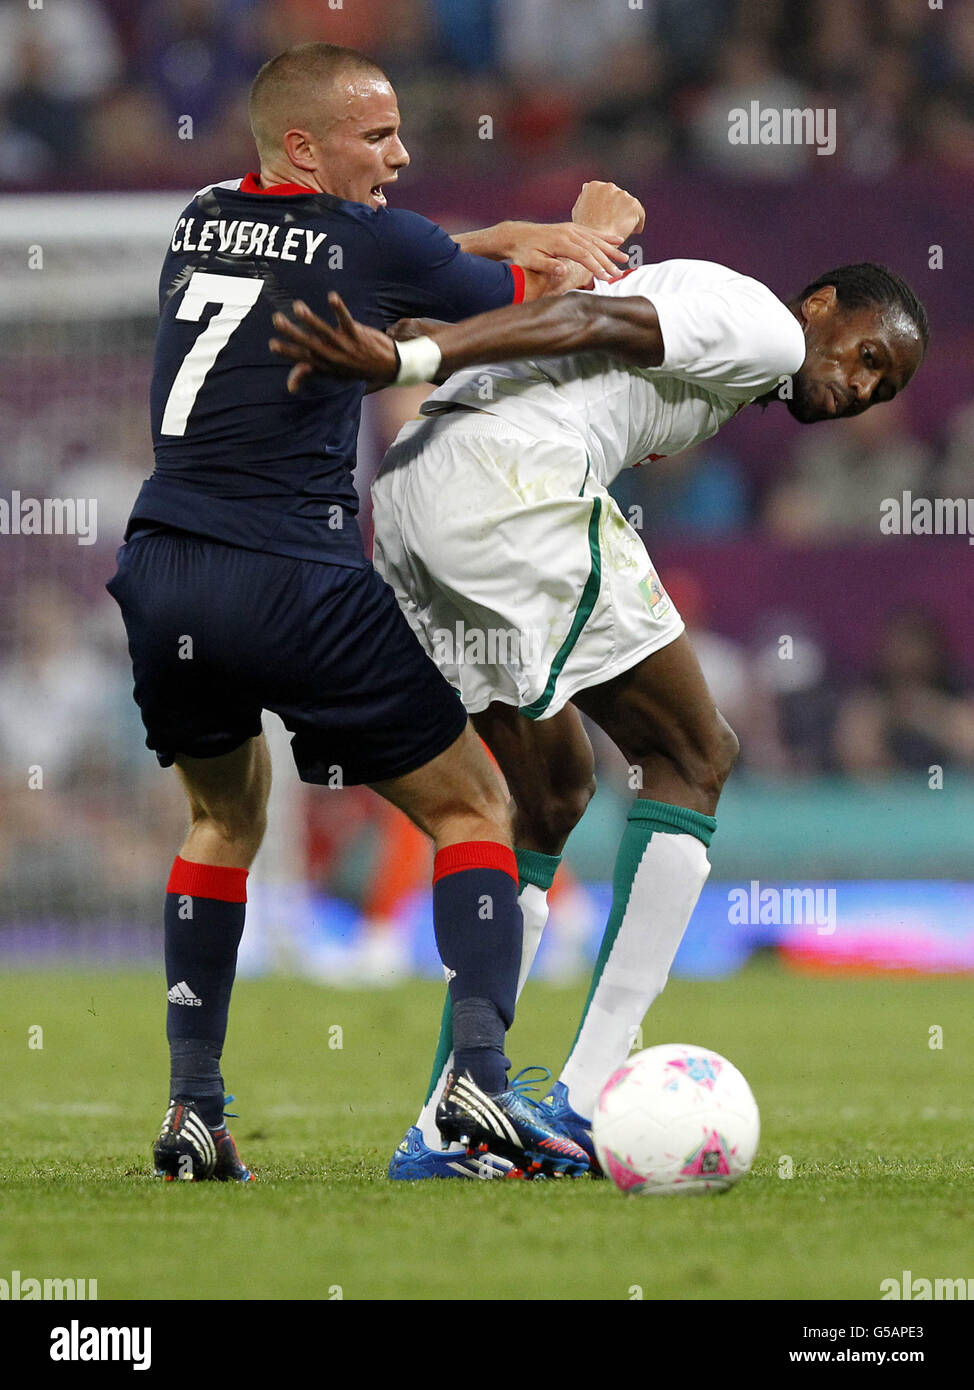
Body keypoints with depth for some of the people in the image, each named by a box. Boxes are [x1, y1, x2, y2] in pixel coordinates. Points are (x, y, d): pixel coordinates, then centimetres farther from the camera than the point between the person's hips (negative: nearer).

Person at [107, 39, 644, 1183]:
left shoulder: (202, 222, 15)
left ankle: (192, 1110, 17)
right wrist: (595, 236, 30)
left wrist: (506, 235, 16)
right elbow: (553, 314, 10)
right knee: (469, 805, 7)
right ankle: (479, 1075, -12)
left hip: (159, 574, 6)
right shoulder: (372, 245, -3)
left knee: (225, 814, 27)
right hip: (294, 587, -6)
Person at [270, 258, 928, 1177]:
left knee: (554, 793, 18)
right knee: (691, 760, 3)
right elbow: (590, 320, -9)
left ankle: (440, 1130, 12)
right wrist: (404, 360, -20)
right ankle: (587, 1099, -4)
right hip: (514, 480, -10)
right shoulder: (769, 332, 4)